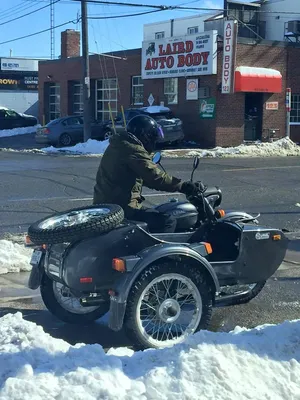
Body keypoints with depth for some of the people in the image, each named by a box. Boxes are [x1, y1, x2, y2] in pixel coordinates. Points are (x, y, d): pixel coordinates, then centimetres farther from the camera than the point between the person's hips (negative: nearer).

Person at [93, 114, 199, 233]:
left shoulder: (119, 145, 17)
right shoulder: (133, 150, -14)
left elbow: (144, 176, 24)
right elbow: (155, 177, -21)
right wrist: (183, 186, -13)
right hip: (122, 207, -11)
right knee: (168, 222, -13)